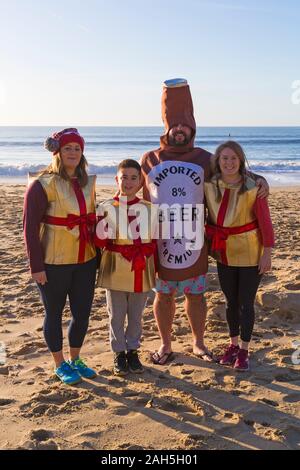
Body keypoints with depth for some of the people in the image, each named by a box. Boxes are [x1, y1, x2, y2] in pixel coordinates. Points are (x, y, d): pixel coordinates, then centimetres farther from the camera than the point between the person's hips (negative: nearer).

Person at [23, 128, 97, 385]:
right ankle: (60, 365, 27)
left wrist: (97, 254, 11)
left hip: (85, 261, 6)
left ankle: (75, 360, 33)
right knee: (54, 313, 10)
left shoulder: (87, 184, 7)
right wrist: (36, 266, -15)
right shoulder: (43, 185, -11)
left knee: (83, 313, 12)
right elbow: (30, 227, -13)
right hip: (54, 264, -5)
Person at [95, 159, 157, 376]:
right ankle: (119, 353, 25)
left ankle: (132, 350, 30)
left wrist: (155, 269, 8)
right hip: (115, 269, -2)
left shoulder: (149, 208, 1)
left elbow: (154, 242, 7)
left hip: (141, 270, 2)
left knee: (136, 315, 14)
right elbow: (100, 241, -7)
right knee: (117, 315, 10)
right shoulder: (107, 207, -5)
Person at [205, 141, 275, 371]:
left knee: (246, 303, 6)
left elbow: (265, 221, -14)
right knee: (231, 302, 17)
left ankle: (244, 351, 22)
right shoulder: (209, 186, -7)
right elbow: (208, 217, 5)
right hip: (224, 254, 4)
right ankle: (233, 345, 35)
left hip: (250, 254, -4)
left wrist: (267, 253, -12)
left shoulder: (253, 187, -18)